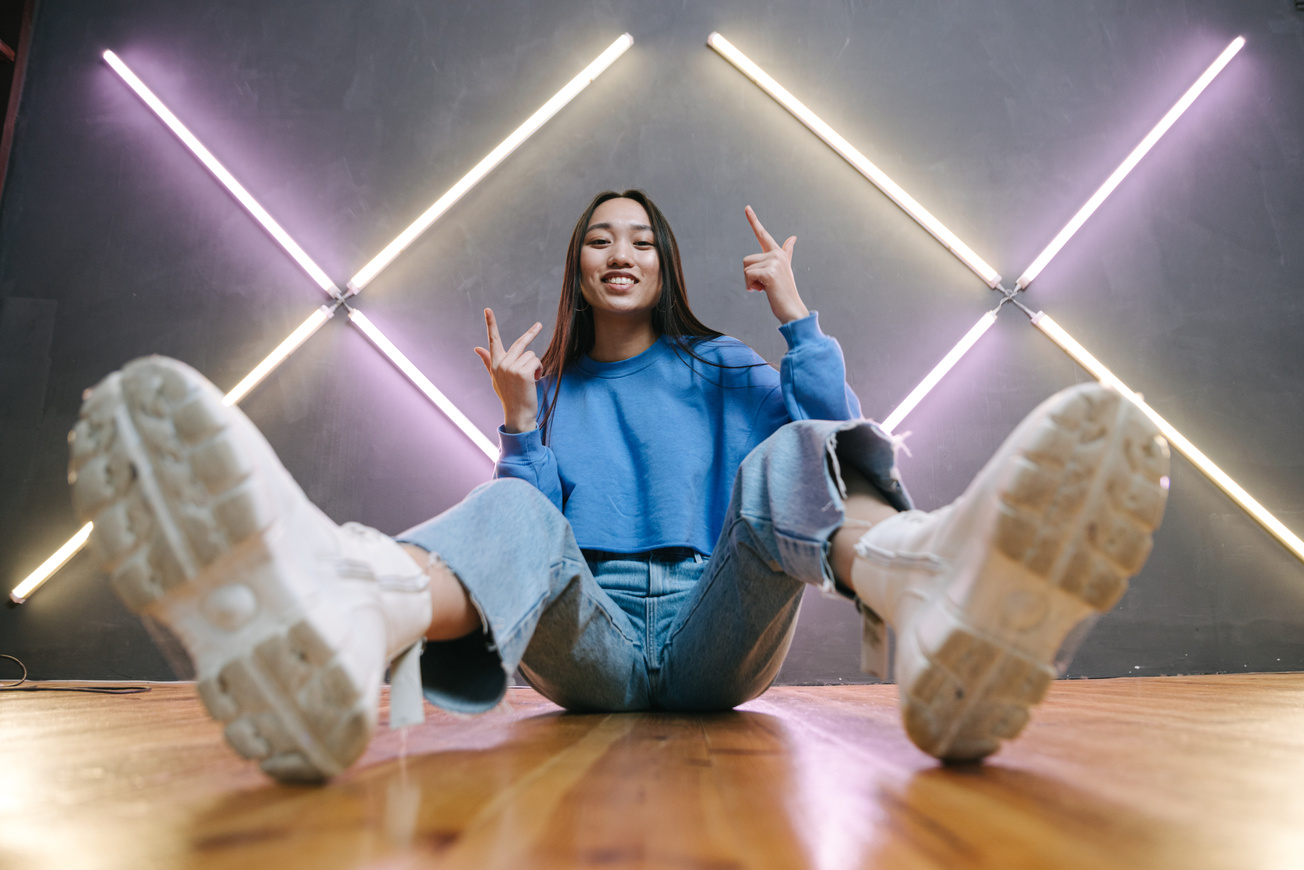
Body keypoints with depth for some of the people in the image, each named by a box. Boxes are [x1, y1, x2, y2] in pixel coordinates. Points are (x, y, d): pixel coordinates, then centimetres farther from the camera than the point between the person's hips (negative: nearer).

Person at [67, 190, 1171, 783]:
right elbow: (532, 517, 10)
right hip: (591, 638, 1)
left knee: (790, 461, -27)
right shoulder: (555, 392, 22)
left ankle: (929, 586, -64)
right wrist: (519, 423, -2)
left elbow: (839, 436, 5)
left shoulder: (724, 369, 20)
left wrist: (795, 311, 3)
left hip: (713, 633, 0)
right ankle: (342, 617, -68)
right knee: (509, 514, -30)